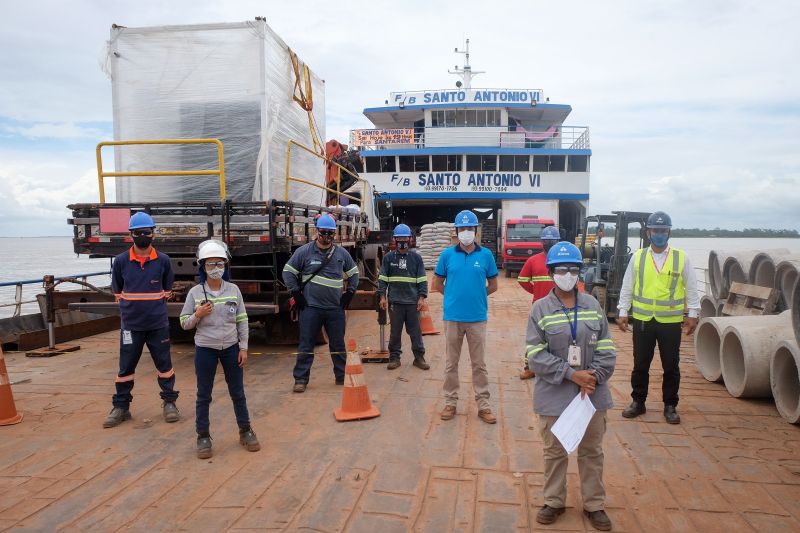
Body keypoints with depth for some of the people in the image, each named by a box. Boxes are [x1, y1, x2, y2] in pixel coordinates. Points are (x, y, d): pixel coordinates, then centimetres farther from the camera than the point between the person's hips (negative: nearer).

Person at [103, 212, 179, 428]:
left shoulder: (163, 260, -2)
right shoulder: (120, 261, -1)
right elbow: (117, 291, 11)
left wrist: (155, 305, 6)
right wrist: (131, 306, 7)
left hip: (158, 323, 0)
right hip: (130, 324, 0)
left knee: (164, 364, 8)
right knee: (126, 367, 9)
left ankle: (169, 402, 21)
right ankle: (121, 406, 22)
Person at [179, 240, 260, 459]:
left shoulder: (233, 290, -2)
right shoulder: (195, 292, -5)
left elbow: (242, 321, 2)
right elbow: (184, 323, 1)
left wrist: (243, 347, -1)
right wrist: (197, 315, -19)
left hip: (231, 348, 1)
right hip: (205, 350, -1)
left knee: (238, 392, 11)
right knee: (204, 395, 9)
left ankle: (245, 431, 26)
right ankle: (203, 437, 23)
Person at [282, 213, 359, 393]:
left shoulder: (342, 253, 7)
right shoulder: (304, 251, -1)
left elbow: (353, 273, 19)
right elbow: (288, 272, 3)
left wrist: (349, 293, 9)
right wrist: (296, 294, -3)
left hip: (335, 308, 3)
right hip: (310, 306, -2)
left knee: (338, 344, 11)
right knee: (306, 345, 1)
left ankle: (342, 376, 23)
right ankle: (301, 379, 11)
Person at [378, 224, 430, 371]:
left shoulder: (416, 257, 5)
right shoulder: (389, 257, 5)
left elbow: (422, 280, 5)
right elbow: (382, 278, 7)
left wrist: (422, 297, -2)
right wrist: (383, 296, -1)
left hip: (413, 302, 0)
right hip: (395, 302, 0)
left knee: (416, 331, 6)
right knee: (395, 331, 8)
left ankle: (419, 357, 17)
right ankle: (394, 357, 19)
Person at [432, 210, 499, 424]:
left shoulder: (486, 255, 0)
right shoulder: (447, 254, 0)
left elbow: (493, 285, 9)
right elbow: (437, 284, 8)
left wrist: (476, 295, 4)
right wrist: (454, 295, 6)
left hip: (477, 318, 0)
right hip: (453, 317, 0)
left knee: (479, 364, 8)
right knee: (451, 363, 11)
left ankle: (483, 405, 19)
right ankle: (450, 403, 24)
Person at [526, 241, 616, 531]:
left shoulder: (593, 306, 2)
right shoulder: (540, 309, -7)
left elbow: (606, 348, 1)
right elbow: (535, 355, -12)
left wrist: (594, 378, -14)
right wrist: (571, 374, -18)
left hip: (592, 393, 3)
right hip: (554, 395, -2)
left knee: (592, 451, 17)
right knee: (555, 452, 13)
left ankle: (594, 504, 35)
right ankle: (554, 502, 33)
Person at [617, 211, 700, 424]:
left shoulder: (681, 258, 1)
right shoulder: (637, 257, 3)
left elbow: (691, 288, 5)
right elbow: (627, 287, 6)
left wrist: (692, 314, 0)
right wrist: (623, 312, 3)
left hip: (670, 321, 0)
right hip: (642, 320, 1)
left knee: (671, 367, 9)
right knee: (640, 364, 10)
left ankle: (670, 406, 25)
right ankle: (638, 402, 25)